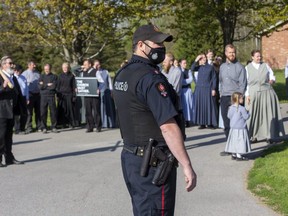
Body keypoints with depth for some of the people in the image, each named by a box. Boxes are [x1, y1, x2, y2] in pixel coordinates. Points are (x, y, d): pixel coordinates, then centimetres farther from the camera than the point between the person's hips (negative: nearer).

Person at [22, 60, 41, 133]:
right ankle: (29, 127, 7)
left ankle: (39, 126, 16)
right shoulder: (25, 74, -4)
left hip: (37, 94, 5)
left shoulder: (37, 73, 11)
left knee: (38, 111, 9)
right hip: (30, 94, -5)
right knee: (29, 112, 0)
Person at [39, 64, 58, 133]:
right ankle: (44, 128, 5)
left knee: (53, 112, -1)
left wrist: (44, 86, -2)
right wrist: (48, 85, -5)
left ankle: (53, 127, 7)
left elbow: (54, 86, -7)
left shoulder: (54, 76, 7)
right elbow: (40, 86, 0)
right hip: (43, 97, 1)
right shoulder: (42, 76, 13)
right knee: (43, 112, -1)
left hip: (51, 96, -1)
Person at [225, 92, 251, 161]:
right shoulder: (242, 108, -17)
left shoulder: (231, 108, 2)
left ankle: (233, 155, 19)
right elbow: (246, 117, -13)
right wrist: (248, 113, 5)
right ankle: (239, 156, -2)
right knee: (240, 141, -2)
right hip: (241, 128, -7)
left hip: (233, 128, 7)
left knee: (233, 141, 13)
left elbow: (228, 116, 11)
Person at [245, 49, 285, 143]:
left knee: (268, 113, -1)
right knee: (254, 114, -2)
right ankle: (254, 135, 6)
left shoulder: (265, 65, 9)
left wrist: (272, 80, -12)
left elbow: (272, 75, 11)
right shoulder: (248, 68, 6)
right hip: (254, 93, -1)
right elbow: (246, 82, 4)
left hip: (267, 93, 1)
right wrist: (247, 95, -2)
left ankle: (269, 135, 4)